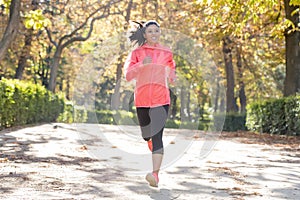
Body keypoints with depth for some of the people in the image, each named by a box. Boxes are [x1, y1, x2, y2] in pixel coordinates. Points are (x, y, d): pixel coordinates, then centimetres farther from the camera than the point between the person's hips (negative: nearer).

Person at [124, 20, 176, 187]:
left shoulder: (167, 53, 9)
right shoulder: (137, 53, 6)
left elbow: (172, 79, 18)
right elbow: (128, 75, -3)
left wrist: (170, 73, -5)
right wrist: (141, 64, -18)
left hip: (161, 99, -1)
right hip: (142, 99, 2)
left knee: (157, 135, -16)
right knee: (146, 135, 14)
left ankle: (156, 174, -22)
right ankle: (150, 142, 52)